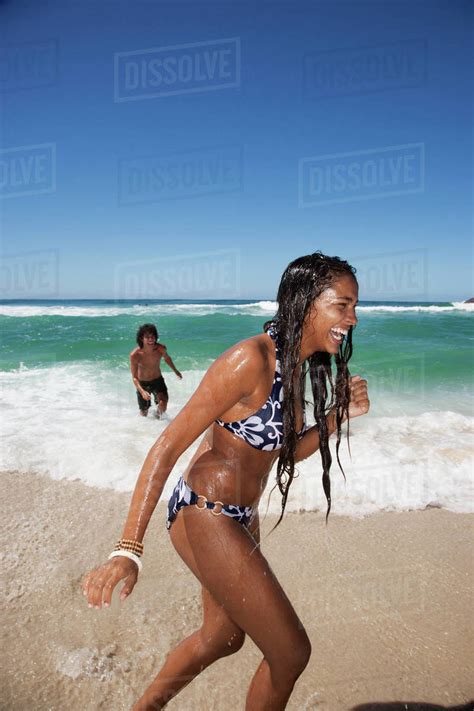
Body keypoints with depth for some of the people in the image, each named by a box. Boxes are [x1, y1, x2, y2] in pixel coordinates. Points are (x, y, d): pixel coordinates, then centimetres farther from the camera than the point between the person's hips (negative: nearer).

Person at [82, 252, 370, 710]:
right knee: (291, 652, 5)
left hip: (240, 517, 9)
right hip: (205, 517, -9)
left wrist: (339, 414, -3)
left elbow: (288, 453, 12)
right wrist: (128, 550, -27)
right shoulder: (251, 360, -25)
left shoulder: (296, 364, 2)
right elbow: (168, 446, -24)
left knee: (223, 637, 29)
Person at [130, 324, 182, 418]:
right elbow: (134, 377, -24)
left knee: (163, 404, -22)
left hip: (158, 381, 1)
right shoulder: (135, 355, -28)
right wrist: (142, 391, -42)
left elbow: (166, 358, 4)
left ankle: (158, 416, 11)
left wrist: (175, 371, 19)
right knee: (144, 413, 11)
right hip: (142, 383, -1)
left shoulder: (161, 348, -21)